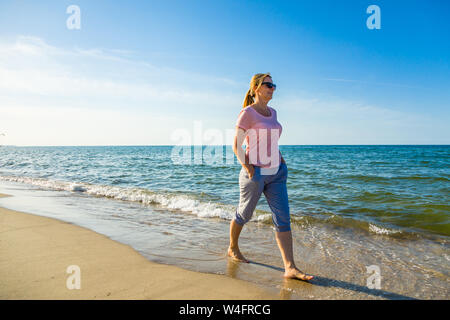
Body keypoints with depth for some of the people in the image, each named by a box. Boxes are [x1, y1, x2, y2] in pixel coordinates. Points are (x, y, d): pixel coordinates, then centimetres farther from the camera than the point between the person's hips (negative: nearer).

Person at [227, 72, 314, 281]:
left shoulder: (272, 113, 13)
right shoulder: (247, 113, -10)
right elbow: (236, 144, -12)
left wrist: (280, 160, 15)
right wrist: (248, 169, -16)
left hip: (276, 173, 7)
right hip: (255, 173, -6)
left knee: (283, 218, -1)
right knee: (244, 214, 11)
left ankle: (290, 268, 0)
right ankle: (232, 249, 37)